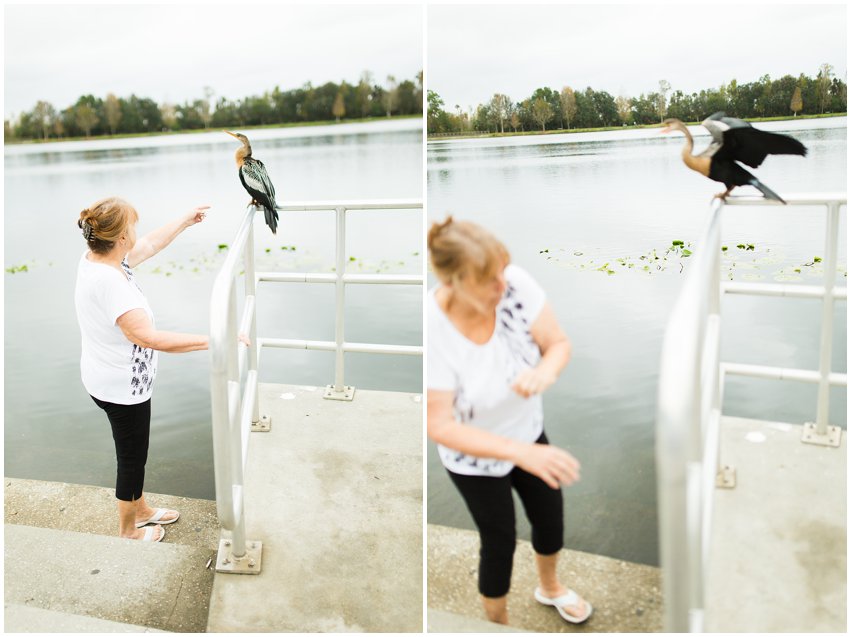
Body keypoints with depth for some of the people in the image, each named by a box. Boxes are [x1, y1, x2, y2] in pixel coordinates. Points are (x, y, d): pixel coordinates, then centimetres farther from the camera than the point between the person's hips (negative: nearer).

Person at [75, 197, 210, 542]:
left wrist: (186, 220, 24)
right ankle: (128, 531, 34)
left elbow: (150, 244, 14)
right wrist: (210, 341, -40)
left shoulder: (98, 258, -4)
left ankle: (140, 510, 48)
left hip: (115, 380, 9)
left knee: (133, 452, 27)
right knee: (131, 457, 12)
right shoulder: (107, 280, -33)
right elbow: (148, 336, -41)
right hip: (122, 387, -9)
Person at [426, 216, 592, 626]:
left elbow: (559, 343, -16)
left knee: (551, 519, 23)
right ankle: (499, 624, 48)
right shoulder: (432, 331, -37)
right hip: (475, 456, -4)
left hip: (527, 430, 4)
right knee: (500, 542, 15)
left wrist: (546, 372, -40)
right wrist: (522, 453, -41)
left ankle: (550, 587, 59)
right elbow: (440, 426, -32)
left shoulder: (515, 283, -28)